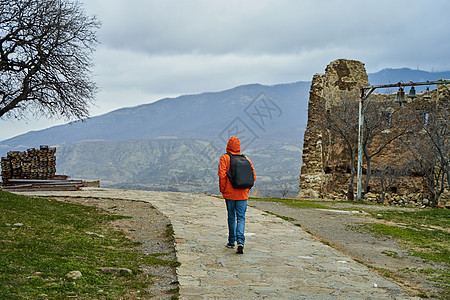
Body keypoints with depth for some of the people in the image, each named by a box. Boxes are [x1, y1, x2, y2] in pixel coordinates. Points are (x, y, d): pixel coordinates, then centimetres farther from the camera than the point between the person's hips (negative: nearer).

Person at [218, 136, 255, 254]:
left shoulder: (224, 158, -5)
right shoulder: (245, 159, 5)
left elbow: (222, 175, -13)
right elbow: (253, 176, 4)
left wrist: (222, 189, -1)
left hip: (229, 194, -1)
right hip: (242, 194, 1)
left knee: (231, 217, 11)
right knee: (241, 218, 2)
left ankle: (231, 241, 21)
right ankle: (240, 241, -15)